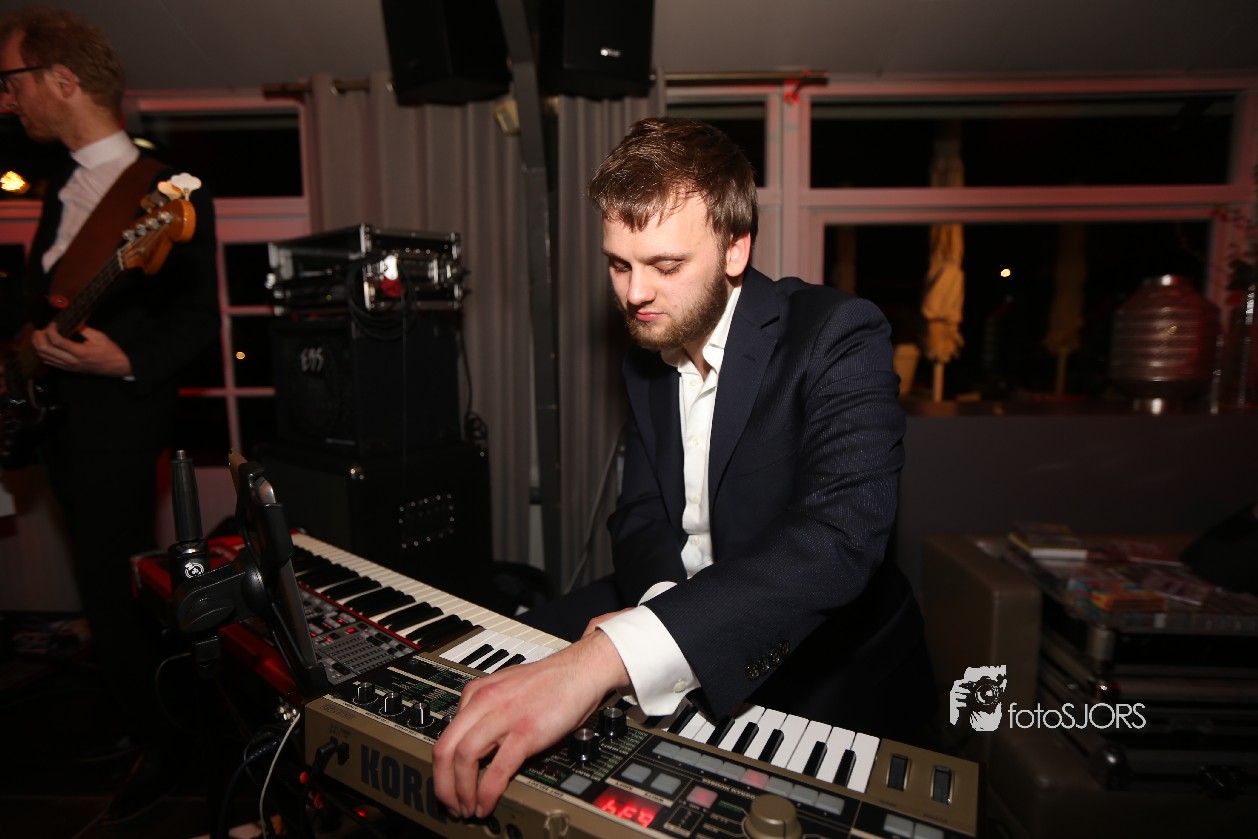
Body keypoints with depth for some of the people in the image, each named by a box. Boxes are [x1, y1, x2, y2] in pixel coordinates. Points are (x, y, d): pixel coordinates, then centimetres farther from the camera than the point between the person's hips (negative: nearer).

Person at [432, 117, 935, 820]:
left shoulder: (840, 337, -22)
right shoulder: (650, 353, 1)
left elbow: (840, 539, -37)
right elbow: (643, 511, 2)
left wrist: (609, 656, -49)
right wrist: (658, 599, -23)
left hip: (822, 668, -5)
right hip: (689, 631, 6)